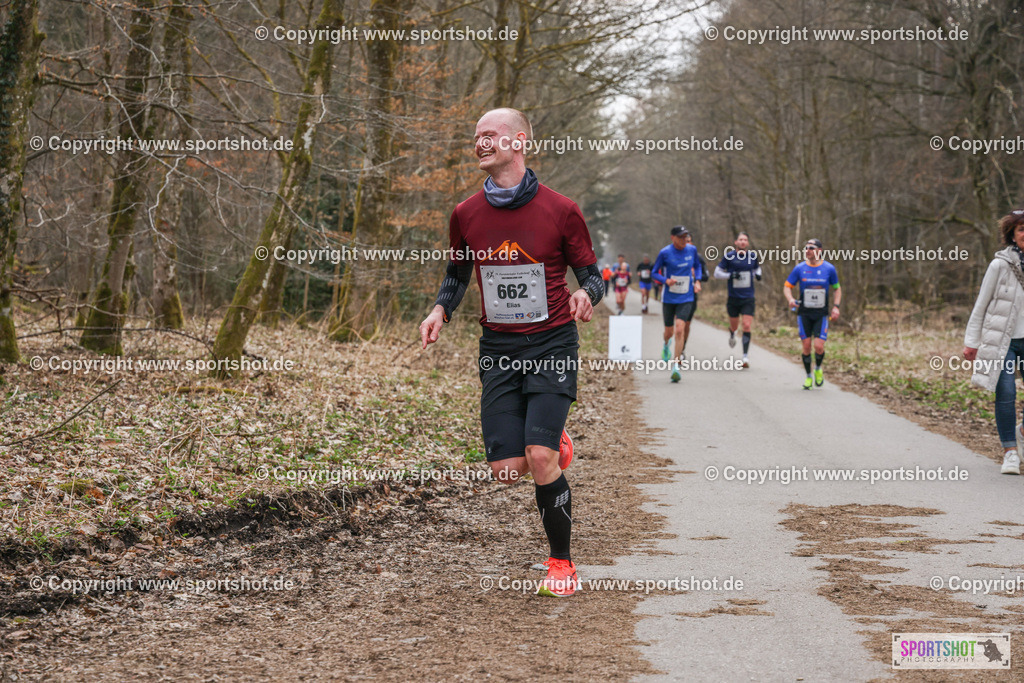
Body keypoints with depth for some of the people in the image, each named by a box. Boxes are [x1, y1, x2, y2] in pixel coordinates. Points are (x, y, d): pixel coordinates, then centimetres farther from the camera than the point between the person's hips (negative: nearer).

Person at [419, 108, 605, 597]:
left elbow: (591, 273, 4)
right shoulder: (466, 215, 4)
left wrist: (586, 293, -20)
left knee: (540, 459, -18)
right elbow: (457, 275, 18)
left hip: (552, 344, -3)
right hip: (498, 349, 3)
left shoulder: (560, 211, -5)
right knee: (506, 470, -6)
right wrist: (440, 310, -2)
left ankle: (561, 563, 3)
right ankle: (553, 445, 32)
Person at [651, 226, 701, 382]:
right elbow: (654, 272, 0)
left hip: (686, 298, 1)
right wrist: (666, 280, -19)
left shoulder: (692, 250, 1)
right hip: (669, 298, 0)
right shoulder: (665, 253, -9)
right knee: (669, 331, 10)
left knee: (680, 330, -16)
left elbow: (696, 266, 20)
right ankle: (666, 345, 49)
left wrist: (697, 281, 4)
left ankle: (675, 366, -15)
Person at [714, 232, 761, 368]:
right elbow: (717, 273, -2)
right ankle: (732, 335, 50)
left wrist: (757, 274, 0)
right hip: (733, 298, -1)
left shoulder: (752, 256, 4)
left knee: (747, 326, -12)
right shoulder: (729, 256, -5)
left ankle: (745, 356, -9)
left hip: (748, 298, 1)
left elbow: (757, 268, 23)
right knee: (734, 326, 11)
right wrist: (731, 275, -17)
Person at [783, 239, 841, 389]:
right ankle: (808, 377, 18)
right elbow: (787, 286, 4)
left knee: (819, 346, -12)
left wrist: (836, 306, -3)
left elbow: (837, 289, 10)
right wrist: (790, 299, -16)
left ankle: (818, 369, 18)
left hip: (821, 314, -1)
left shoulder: (829, 268, -2)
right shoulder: (800, 268, -1)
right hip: (804, 313, 1)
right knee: (806, 347, -1)